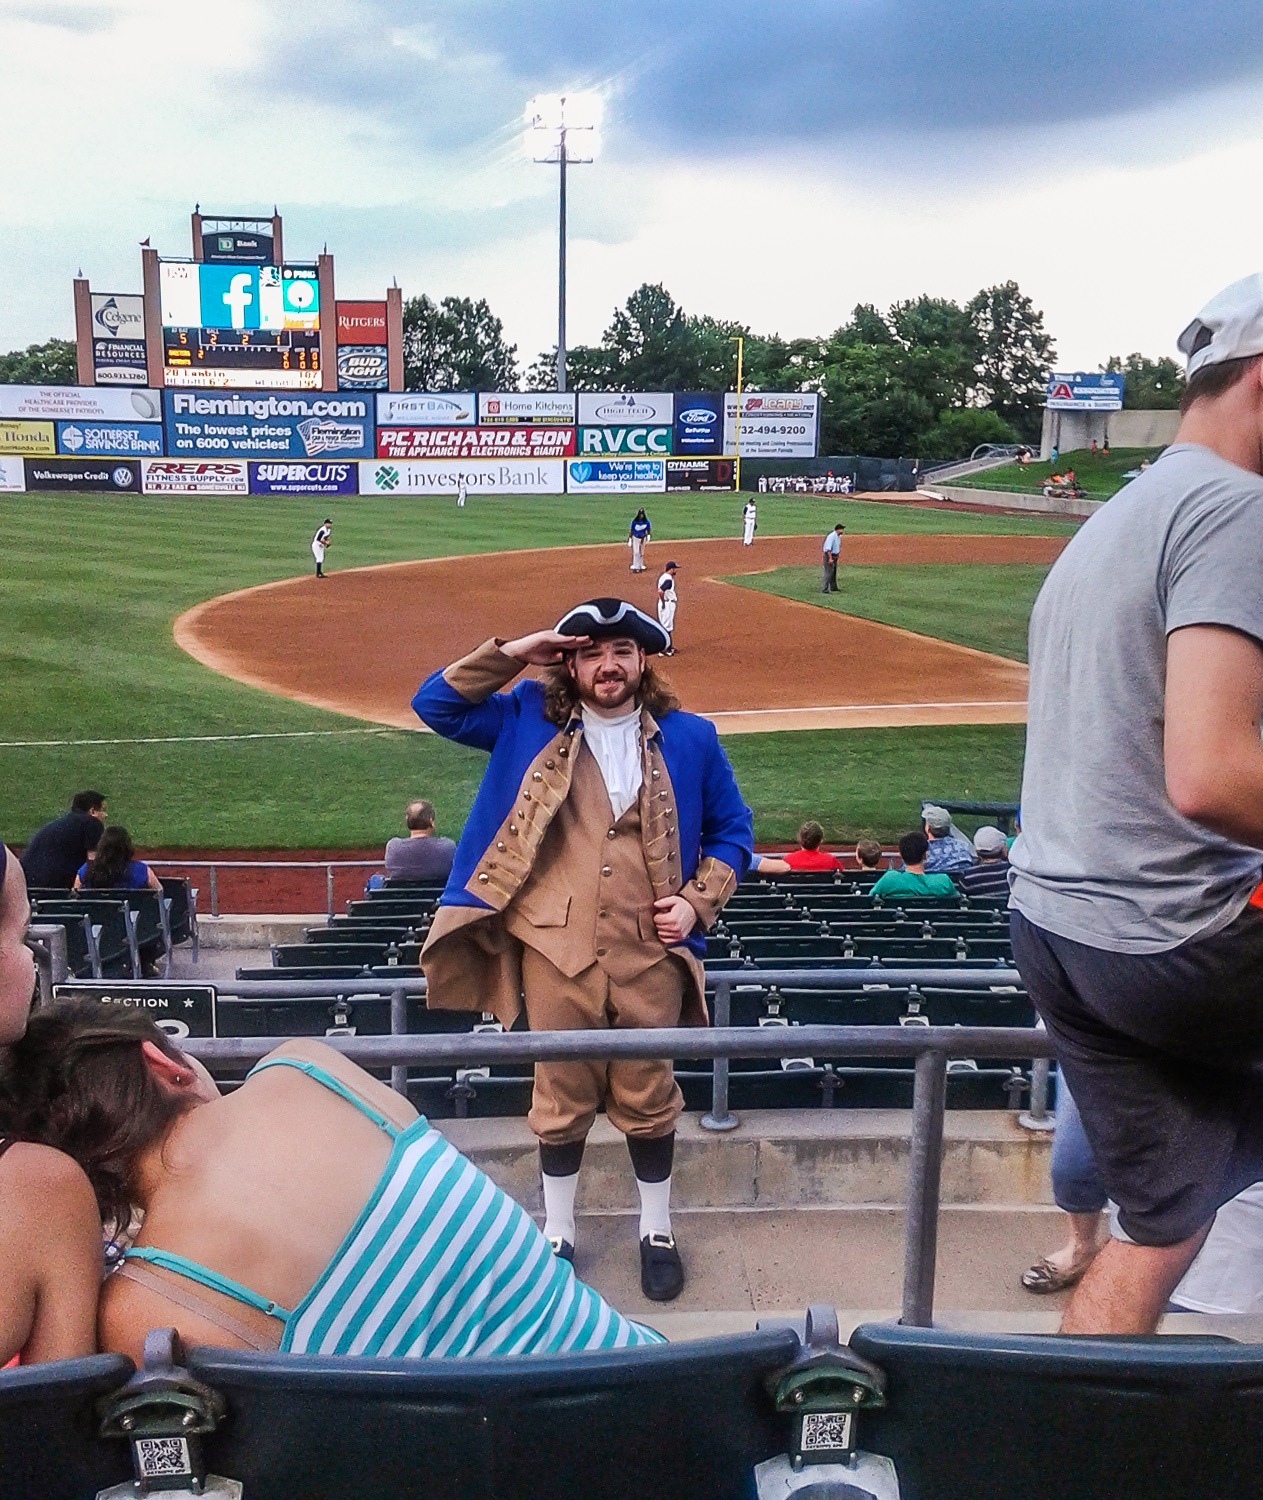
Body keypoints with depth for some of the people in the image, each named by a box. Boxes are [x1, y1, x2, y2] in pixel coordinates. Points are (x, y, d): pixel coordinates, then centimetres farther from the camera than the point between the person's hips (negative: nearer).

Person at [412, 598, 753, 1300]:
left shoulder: (689, 737, 6)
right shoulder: (530, 721, 6)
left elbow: (732, 830, 12)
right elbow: (435, 704, 4)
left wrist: (697, 900, -2)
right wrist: (509, 654, -4)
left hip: (651, 953, 0)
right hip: (554, 949, 0)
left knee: (648, 1096, 12)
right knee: (561, 1096, 11)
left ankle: (658, 1231, 32)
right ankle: (558, 1233, 29)